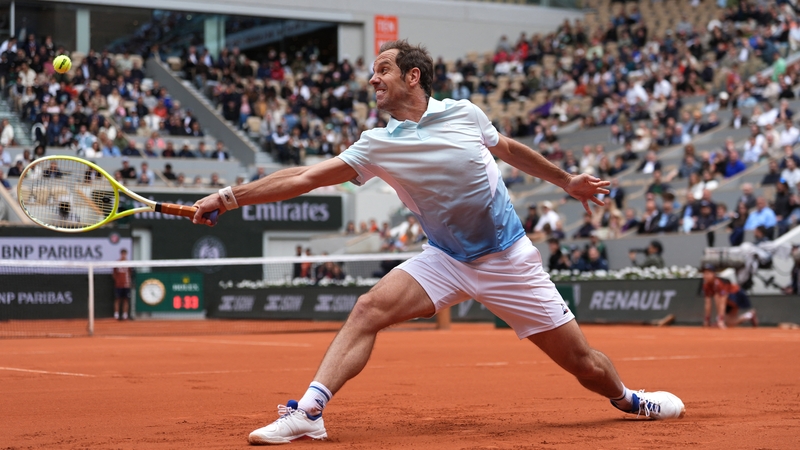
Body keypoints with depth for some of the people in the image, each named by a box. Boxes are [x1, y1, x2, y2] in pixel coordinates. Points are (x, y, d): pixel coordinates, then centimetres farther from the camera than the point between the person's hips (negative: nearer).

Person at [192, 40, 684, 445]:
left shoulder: (464, 114, -7)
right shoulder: (378, 146, -6)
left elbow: (508, 148, 14)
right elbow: (305, 176, -11)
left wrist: (566, 179, 23)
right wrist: (228, 197, -18)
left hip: (509, 259, -1)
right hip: (446, 259, 1)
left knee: (584, 363, 1)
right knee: (370, 308, -23)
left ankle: (627, 398, 33)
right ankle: (308, 412, -24)